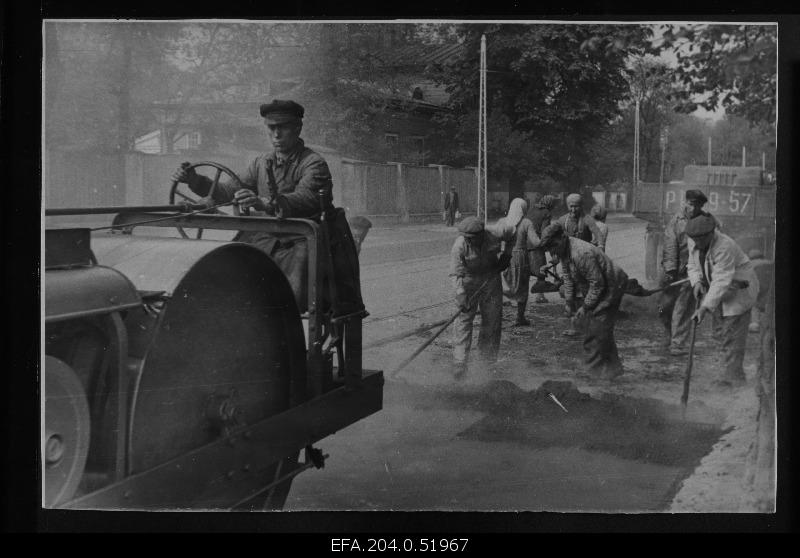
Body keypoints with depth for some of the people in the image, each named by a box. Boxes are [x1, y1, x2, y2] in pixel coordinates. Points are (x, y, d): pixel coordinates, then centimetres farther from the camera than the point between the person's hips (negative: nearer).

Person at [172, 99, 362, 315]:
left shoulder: (314, 163, -7)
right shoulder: (262, 163, 18)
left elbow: (306, 199, -26)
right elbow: (232, 190, 12)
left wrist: (266, 204, -44)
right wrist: (196, 181, -5)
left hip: (300, 241, -6)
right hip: (266, 239, 6)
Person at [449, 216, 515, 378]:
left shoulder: (495, 234, -21)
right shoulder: (459, 246, -27)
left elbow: (512, 233, 3)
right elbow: (456, 274, -27)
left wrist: (507, 253, 3)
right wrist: (460, 295, -36)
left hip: (491, 279, 3)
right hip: (469, 281, -2)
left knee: (493, 320, 6)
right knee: (463, 319, -10)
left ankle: (489, 362, 18)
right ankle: (459, 363, -8)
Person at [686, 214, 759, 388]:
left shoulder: (724, 247, -32)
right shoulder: (693, 242, -7)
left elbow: (721, 281, -34)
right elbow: (693, 265, 6)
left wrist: (705, 307, -38)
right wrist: (696, 282, -16)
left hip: (739, 289, -8)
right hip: (718, 290, 8)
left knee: (732, 331, -10)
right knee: (722, 330, 8)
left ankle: (733, 375, -4)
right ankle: (735, 373, 17)